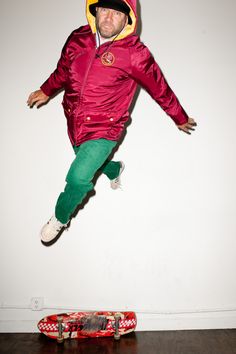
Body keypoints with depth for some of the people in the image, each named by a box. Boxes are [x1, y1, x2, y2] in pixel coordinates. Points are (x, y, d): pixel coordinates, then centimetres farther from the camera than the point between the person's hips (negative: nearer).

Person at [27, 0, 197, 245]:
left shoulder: (134, 53, -19)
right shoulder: (79, 39, -6)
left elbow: (160, 88, -6)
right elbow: (63, 69, 15)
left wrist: (181, 119, 6)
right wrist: (46, 91, 30)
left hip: (104, 130, -5)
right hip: (75, 124, 6)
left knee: (78, 177, -17)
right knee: (92, 163, 27)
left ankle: (60, 219, 14)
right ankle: (115, 169, 63)